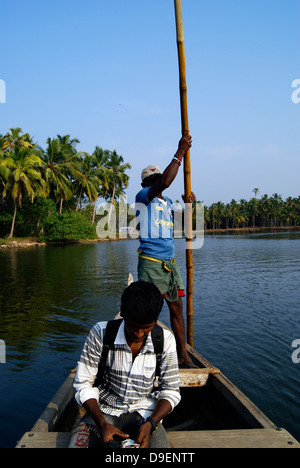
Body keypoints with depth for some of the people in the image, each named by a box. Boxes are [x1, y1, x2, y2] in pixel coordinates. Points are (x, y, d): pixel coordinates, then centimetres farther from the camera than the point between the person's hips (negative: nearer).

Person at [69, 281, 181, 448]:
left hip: (144, 412, 0)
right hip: (104, 411, 0)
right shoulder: (101, 333, -13)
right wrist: (102, 424, -20)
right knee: (76, 444, -27)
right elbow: (83, 384, -7)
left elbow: (171, 391, -2)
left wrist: (150, 424, -19)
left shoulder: (165, 340, -9)